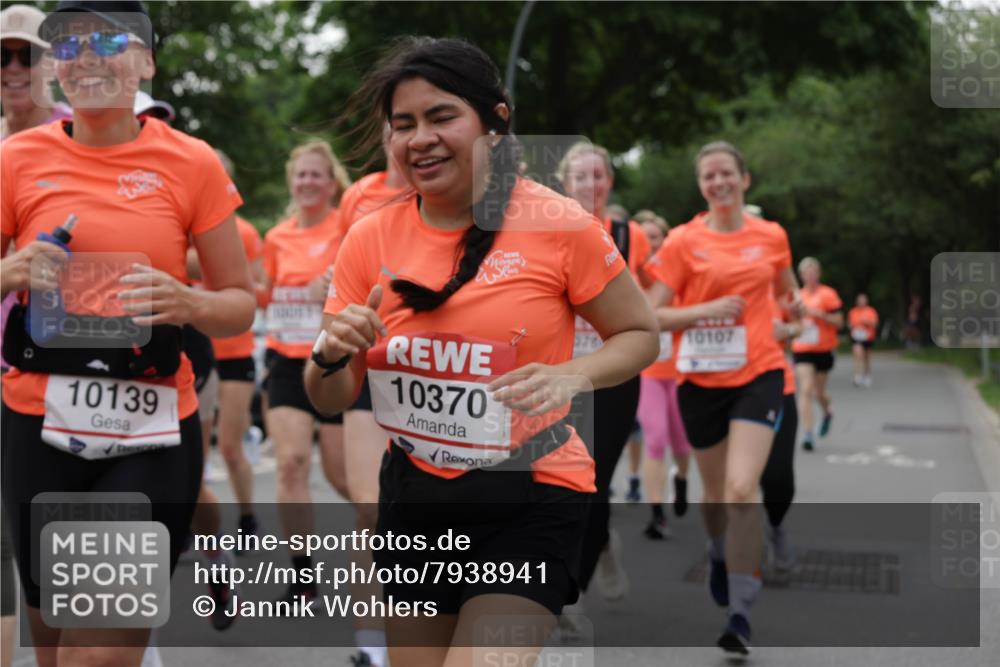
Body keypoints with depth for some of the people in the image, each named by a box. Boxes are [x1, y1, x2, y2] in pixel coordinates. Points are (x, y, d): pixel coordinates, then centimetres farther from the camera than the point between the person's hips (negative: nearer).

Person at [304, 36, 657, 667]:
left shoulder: (559, 225, -12)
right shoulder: (370, 239, -2)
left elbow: (640, 335, 0)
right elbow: (331, 401, 5)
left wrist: (572, 376, -20)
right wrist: (332, 356, -18)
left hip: (531, 501, -4)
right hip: (414, 495, 4)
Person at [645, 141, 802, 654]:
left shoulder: (771, 236, 4)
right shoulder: (683, 242, -3)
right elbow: (651, 315, -6)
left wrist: (789, 303, 7)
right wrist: (706, 309, -17)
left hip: (758, 374, -1)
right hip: (701, 378, 1)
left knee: (742, 489, -18)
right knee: (716, 491, 17)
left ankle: (741, 614, -13)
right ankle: (720, 553, 52)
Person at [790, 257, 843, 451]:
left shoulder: (828, 294, -3)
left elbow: (838, 322, -8)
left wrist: (820, 314, -20)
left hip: (823, 350, -2)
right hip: (802, 350, 2)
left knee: (818, 393, 8)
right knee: (806, 390, -14)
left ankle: (827, 412, 44)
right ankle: (807, 434, -16)